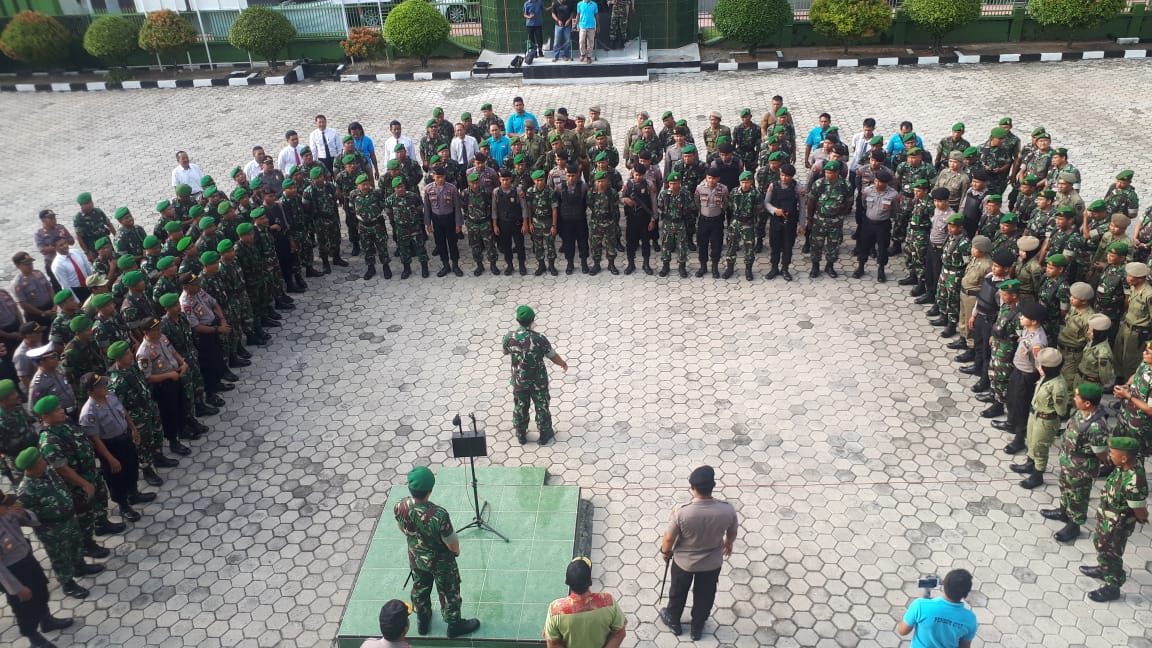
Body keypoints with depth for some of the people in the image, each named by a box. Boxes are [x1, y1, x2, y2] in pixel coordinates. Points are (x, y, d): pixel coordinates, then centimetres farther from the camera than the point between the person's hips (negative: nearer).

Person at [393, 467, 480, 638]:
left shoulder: (400, 507, -27)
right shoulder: (439, 515, -42)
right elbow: (452, 544, -25)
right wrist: (456, 551, -1)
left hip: (415, 558, 5)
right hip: (440, 561, -4)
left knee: (420, 589, 31)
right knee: (448, 593, 23)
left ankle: (422, 622, 54)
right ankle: (454, 625, 45)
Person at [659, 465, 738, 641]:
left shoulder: (682, 512, -34)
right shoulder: (727, 510, -27)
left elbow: (669, 538, -17)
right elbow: (732, 533, -5)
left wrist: (665, 551, 5)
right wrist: (728, 544, 17)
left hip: (684, 562, -1)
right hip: (712, 563, 2)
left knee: (678, 593, 27)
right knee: (705, 596, 28)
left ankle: (673, 621, 51)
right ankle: (697, 628, 48)